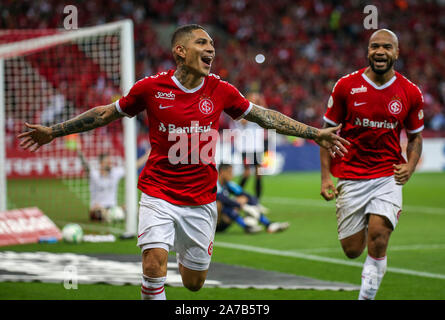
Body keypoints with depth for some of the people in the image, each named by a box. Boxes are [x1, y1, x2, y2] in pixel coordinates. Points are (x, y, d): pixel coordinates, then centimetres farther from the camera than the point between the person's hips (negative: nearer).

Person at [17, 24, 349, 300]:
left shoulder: (220, 90, -2)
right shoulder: (151, 87, -7)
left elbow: (264, 116, 10)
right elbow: (106, 113, 5)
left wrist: (316, 134, 10)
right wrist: (52, 132, 6)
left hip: (201, 200, 2)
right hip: (159, 193, -2)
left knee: (194, 282, 9)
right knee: (154, 267, -22)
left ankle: (184, 257, 47)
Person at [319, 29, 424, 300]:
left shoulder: (410, 93, 0)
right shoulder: (346, 86, -4)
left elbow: (416, 136, 12)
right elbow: (328, 131, 3)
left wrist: (410, 167, -7)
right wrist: (326, 175, -5)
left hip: (388, 176, 0)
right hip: (351, 176, 0)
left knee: (378, 237, -20)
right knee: (352, 250, 4)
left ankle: (367, 295, -3)